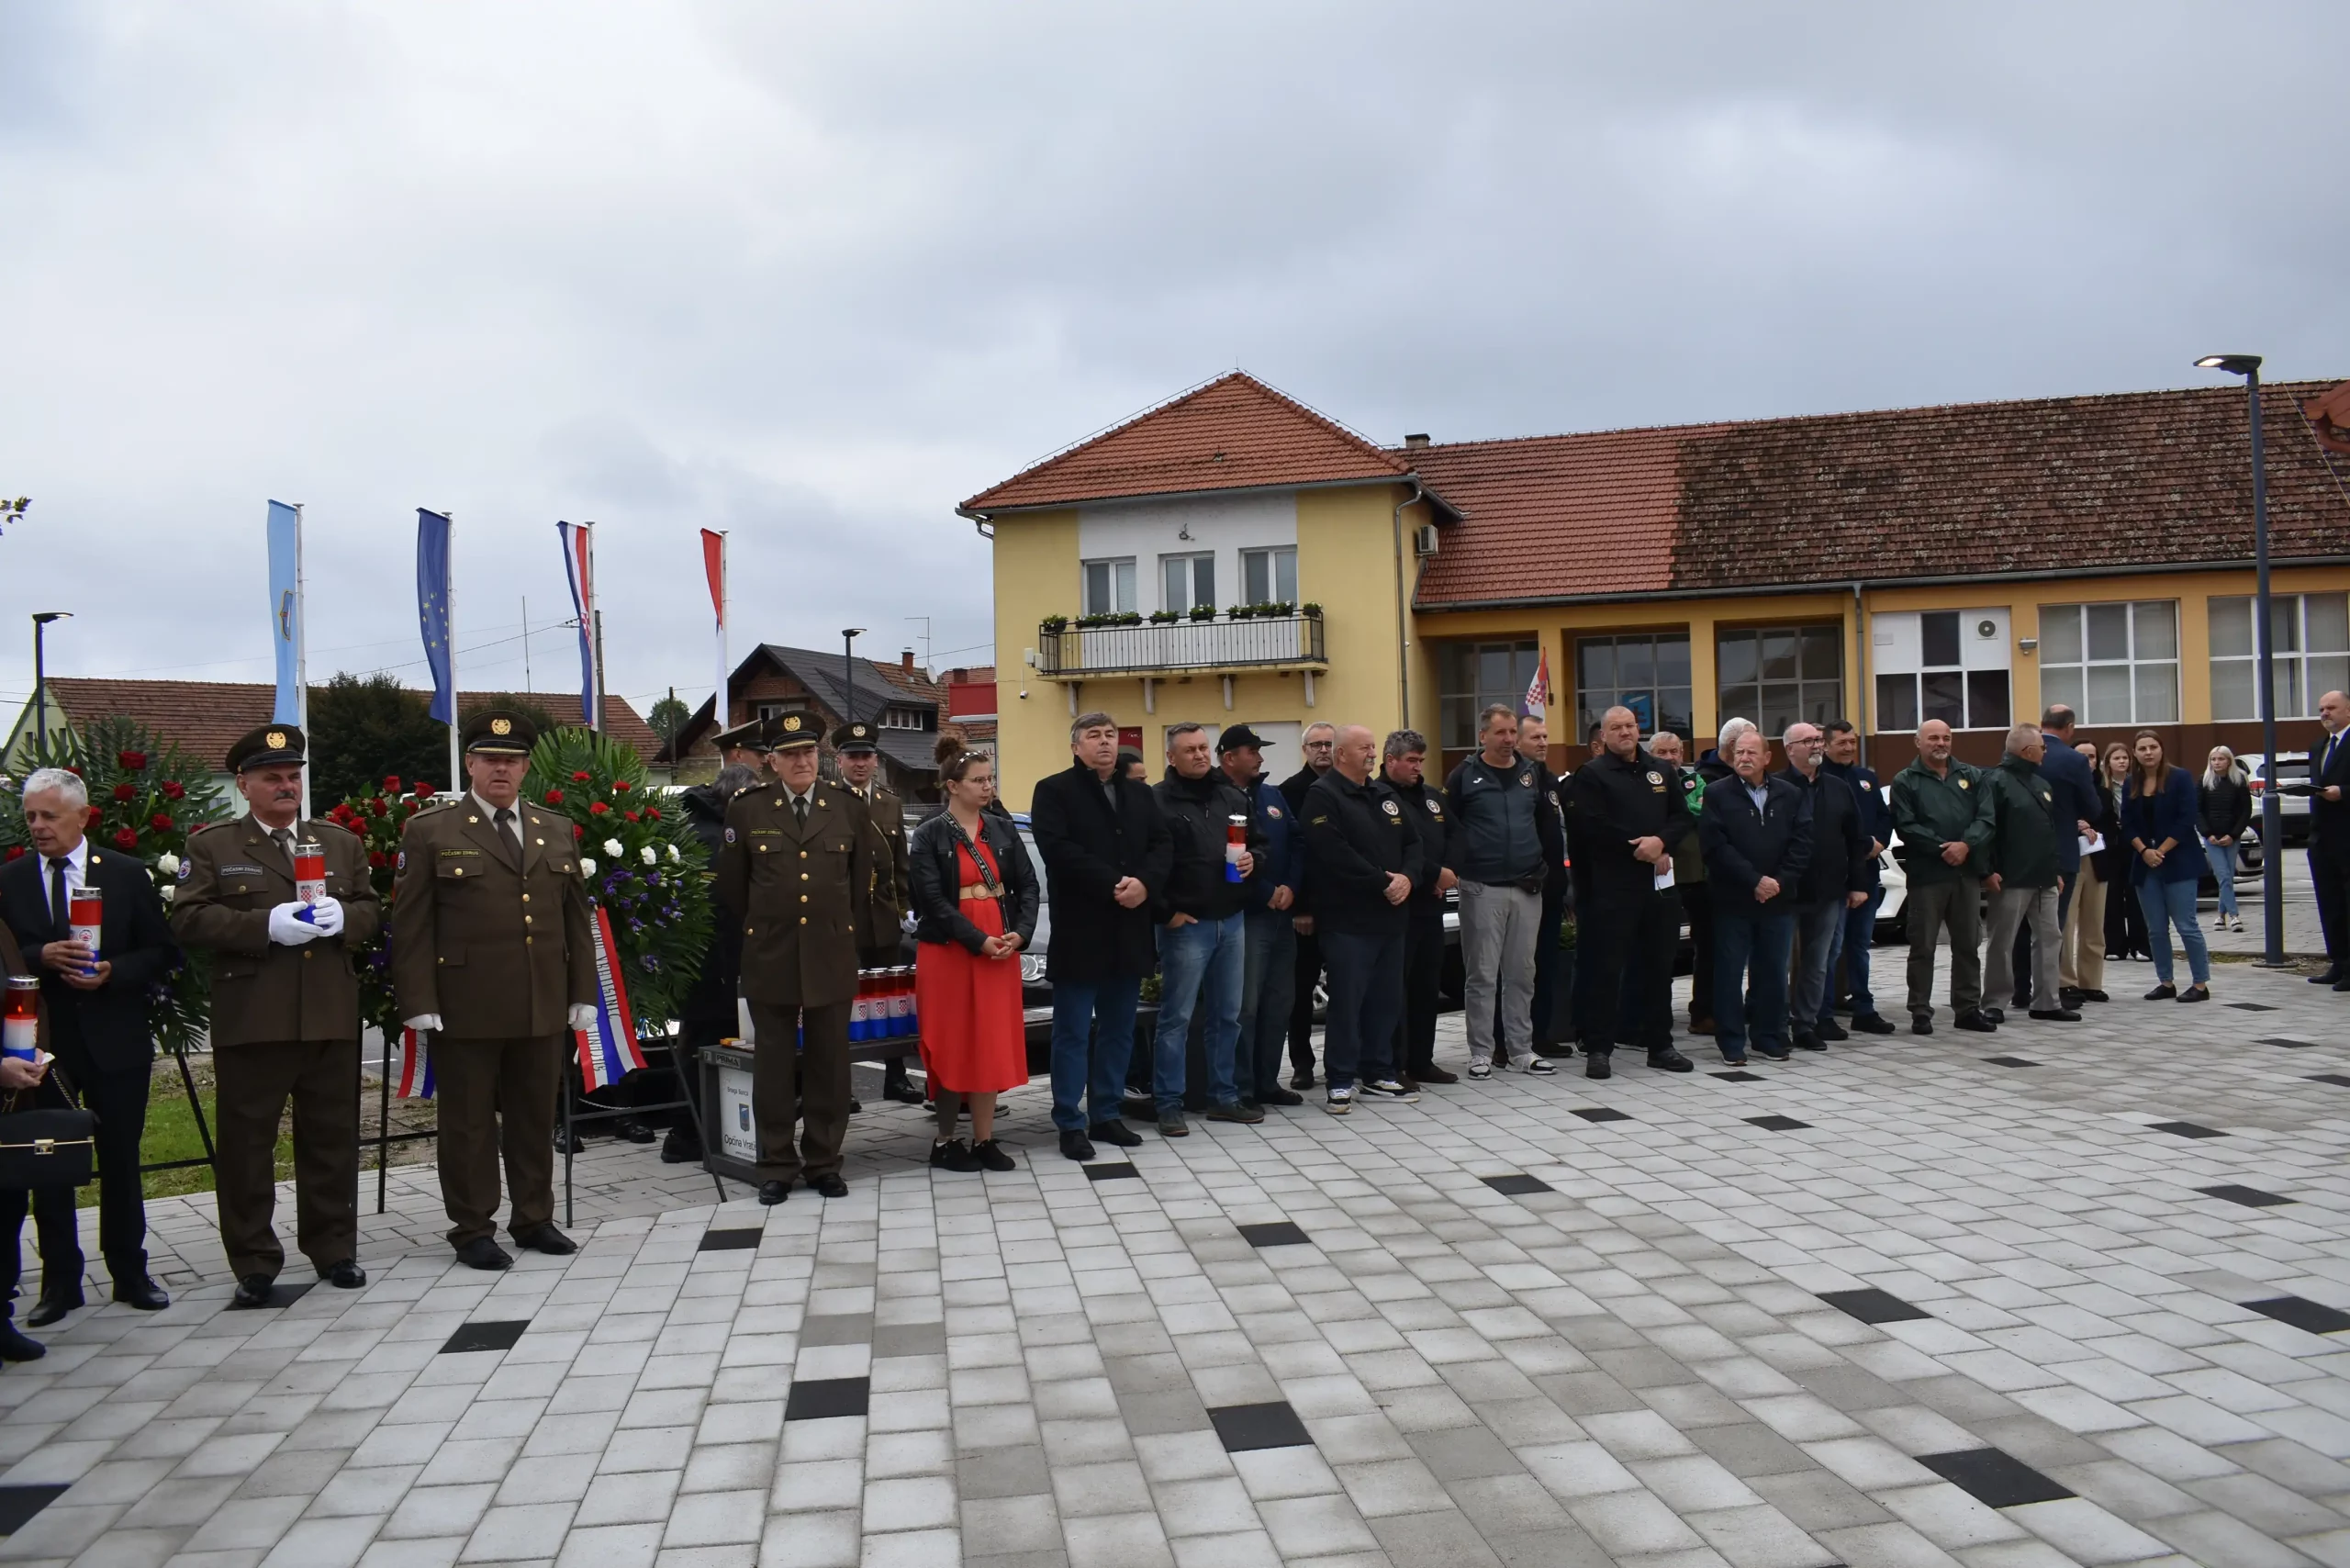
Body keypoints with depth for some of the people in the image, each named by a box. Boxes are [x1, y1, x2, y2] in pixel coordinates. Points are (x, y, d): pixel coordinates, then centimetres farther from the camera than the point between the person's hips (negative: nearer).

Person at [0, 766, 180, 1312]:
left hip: (116, 1041, 0)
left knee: (121, 1161, 8)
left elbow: (162, 952, 2)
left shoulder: (126, 874, 1)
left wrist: (112, 972, -15)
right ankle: (60, 1281, 18)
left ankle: (130, 1273, 20)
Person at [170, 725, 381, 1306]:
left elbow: (371, 911, 16)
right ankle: (254, 1264, 13)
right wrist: (265, 926, -17)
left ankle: (334, 1248, 21)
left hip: (331, 1018, 3)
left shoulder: (341, 842, 15)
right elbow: (189, 920, -4)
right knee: (246, 1142, 2)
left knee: (332, 1138, 9)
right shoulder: (211, 846, 5)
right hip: (250, 1018, -3)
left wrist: (343, 917, -7)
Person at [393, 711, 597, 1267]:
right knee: (470, 1121, 5)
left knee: (536, 1117, 12)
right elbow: (411, 925, -3)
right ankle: (472, 1230, 16)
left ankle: (534, 1218, 24)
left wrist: (583, 993, 9)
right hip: (465, 1008, -4)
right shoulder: (430, 832, 0)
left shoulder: (557, 831, 12)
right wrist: (419, 1004, -10)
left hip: (544, 1008, 4)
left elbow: (576, 919, 14)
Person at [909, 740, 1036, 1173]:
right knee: (953, 1044, 2)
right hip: (949, 952, -4)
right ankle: (945, 1141, 13)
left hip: (1001, 950, 4)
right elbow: (933, 899, -13)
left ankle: (984, 1139, 12)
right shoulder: (929, 837, -5)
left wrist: (1020, 933, -12)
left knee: (992, 1043, 5)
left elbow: (1027, 885, 4)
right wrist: (978, 940, -18)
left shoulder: (1003, 830, 8)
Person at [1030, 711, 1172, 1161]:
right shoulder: (1054, 791, -2)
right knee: (1073, 1032, 0)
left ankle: (1106, 1115, 22)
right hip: (1080, 931, -6)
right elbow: (1059, 850, -15)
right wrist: (1112, 884, -19)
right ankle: (1071, 1123, 7)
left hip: (1131, 930, 6)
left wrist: (1144, 883, -13)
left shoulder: (1141, 794, 16)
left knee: (1119, 1031, 12)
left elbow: (1163, 846, 8)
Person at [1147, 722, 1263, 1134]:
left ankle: (1223, 1097, 22)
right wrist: (1164, 912, -14)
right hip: (1186, 924, -6)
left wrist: (1252, 859, 1)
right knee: (1176, 1017, -2)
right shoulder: (1158, 801, -7)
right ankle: (1169, 1105, 5)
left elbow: (1258, 842, 23)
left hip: (1232, 920, 6)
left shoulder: (1233, 797, 13)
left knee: (1227, 1016, 12)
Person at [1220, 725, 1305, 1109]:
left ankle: (1267, 1082, 21)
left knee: (1278, 1003, 11)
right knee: (1245, 1005, -7)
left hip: (1283, 914, 7)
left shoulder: (1273, 795, 15)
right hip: (1245, 915, -7)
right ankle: (1240, 1089, 0)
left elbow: (1297, 842, 10)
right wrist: (1267, 893, -13)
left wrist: (1290, 887, -5)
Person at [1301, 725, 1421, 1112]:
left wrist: (1407, 877, -6)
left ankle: (1378, 1075, 22)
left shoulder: (1385, 795, 16)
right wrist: (1383, 882, -16)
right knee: (1347, 1002, -4)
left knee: (1387, 1000, 12)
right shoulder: (1322, 796, -9)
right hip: (1348, 920, -8)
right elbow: (1335, 854, -20)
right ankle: (1340, 1082, 4)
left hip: (1390, 917, 8)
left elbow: (1411, 842, 15)